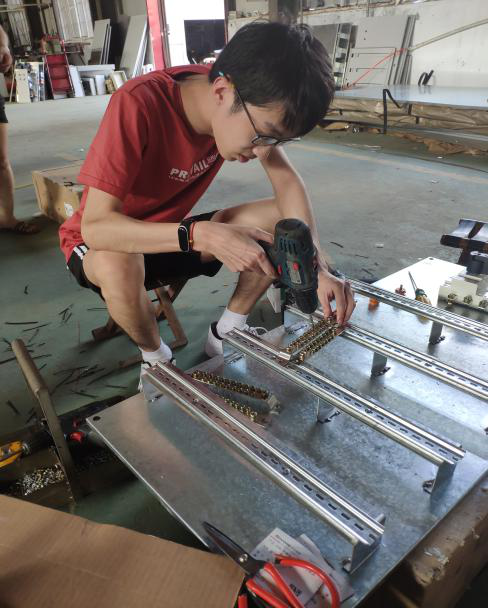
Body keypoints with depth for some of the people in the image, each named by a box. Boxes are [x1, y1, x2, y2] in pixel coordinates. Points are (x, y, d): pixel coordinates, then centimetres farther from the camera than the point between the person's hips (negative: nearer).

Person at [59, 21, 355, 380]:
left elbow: (287, 181, -13)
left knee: (283, 221, -11)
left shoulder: (249, 107, -15)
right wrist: (203, 235, -47)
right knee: (116, 265, -40)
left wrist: (318, 267, -27)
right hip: (104, 241, -4)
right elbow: (96, 226, -35)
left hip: (172, 232, 5)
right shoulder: (138, 104, -33)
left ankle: (226, 334, 5)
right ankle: (155, 355, -7)